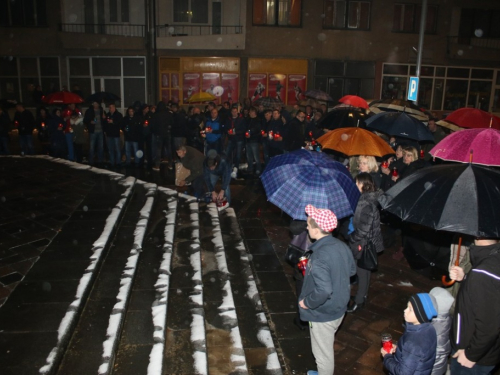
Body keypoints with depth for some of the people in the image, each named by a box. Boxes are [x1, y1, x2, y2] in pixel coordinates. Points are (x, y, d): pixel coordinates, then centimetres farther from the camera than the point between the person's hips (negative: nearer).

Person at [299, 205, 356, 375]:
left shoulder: (319, 257, -33)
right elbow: (351, 270, 9)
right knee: (327, 348, 30)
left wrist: (306, 302, -19)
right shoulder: (341, 245, -7)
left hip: (322, 315, -8)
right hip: (339, 309, 8)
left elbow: (323, 292, -36)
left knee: (323, 352, 16)